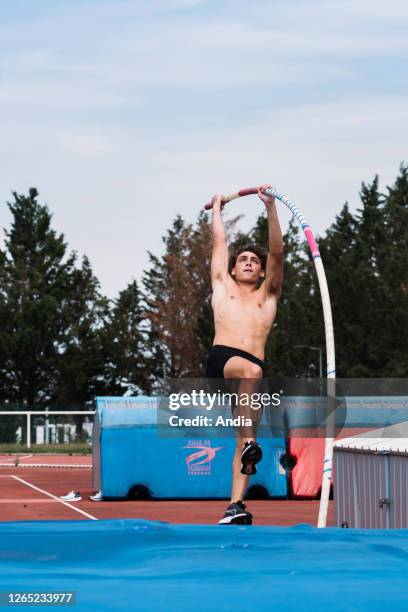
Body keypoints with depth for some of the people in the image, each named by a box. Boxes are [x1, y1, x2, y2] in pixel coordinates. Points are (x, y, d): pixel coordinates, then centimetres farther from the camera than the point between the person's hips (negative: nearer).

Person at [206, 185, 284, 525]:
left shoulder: (268, 294, 24)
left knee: (244, 440, -6)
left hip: (254, 367, 2)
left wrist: (271, 207, 8)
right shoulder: (223, 286, 24)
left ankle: (236, 504, -12)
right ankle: (250, 440, -38)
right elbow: (220, 241, 31)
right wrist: (217, 208, 43)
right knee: (251, 371, -36)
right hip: (221, 359, -2)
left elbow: (277, 252, 14)